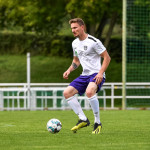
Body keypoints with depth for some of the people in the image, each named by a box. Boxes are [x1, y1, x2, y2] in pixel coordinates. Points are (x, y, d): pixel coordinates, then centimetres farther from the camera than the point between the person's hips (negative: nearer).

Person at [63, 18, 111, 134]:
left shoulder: (93, 42, -11)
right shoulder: (75, 43, 12)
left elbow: (107, 58, -9)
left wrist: (100, 73, -20)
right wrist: (69, 70, 8)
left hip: (96, 74, -8)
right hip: (85, 75, 8)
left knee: (89, 92, -36)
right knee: (67, 93, -6)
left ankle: (97, 122, -22)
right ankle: (83, 119, -1)